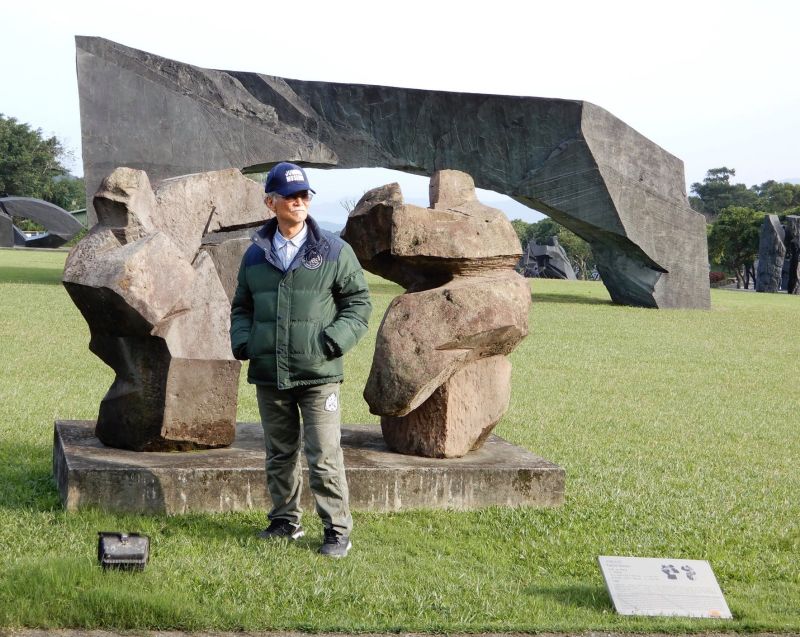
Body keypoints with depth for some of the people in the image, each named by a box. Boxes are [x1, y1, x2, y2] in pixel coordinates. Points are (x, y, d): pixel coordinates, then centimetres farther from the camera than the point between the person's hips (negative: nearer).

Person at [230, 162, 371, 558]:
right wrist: (242, 340, 3)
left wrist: (334, 340, -10)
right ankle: (285, 521, 28)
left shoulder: (334, 252, -1)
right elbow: (241, 306, 20)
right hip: (268, 376, 4)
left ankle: (337, 530, 4)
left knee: (324, 457, -5)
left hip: (318, 375, -4)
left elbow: (359, 302, 3)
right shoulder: (255, 255, 9)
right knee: (280, 454, 14)